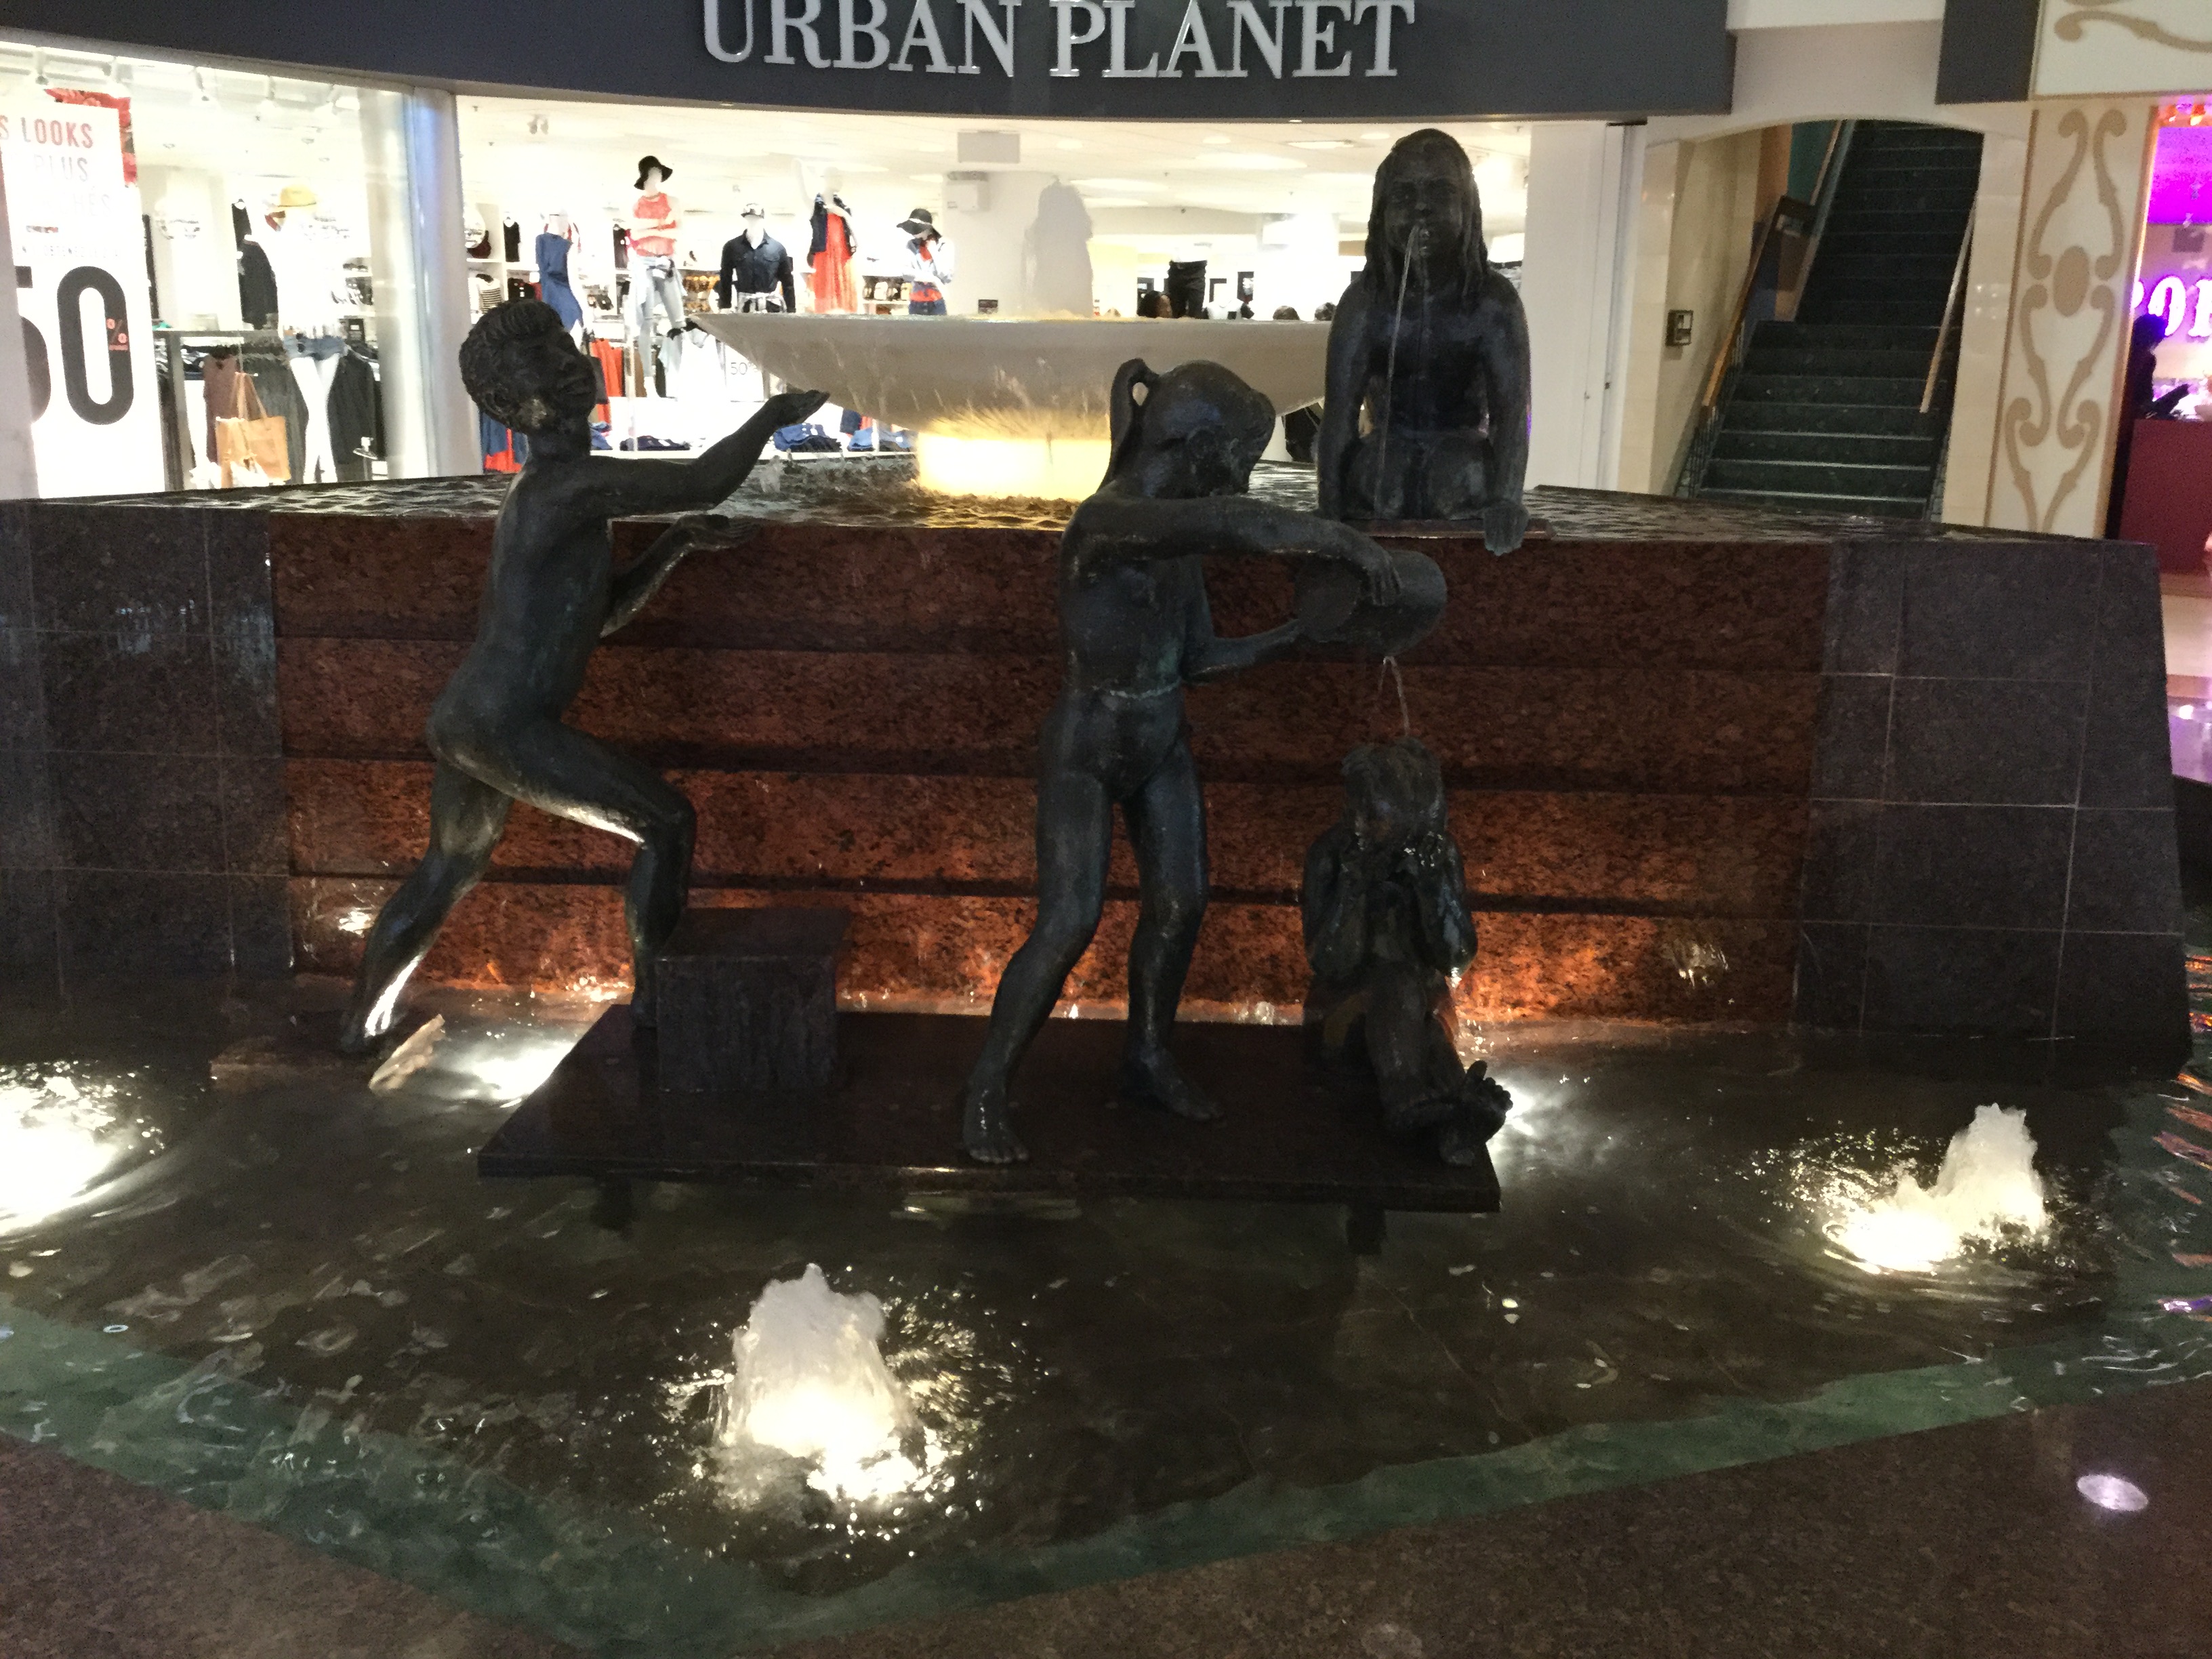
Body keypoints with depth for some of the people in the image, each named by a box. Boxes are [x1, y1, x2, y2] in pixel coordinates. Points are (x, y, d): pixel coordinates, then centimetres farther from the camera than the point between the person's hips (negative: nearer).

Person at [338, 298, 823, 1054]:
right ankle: (652, 999, 8)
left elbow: (606, 609, 22)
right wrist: (777, 412, -6)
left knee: (450, 865, 29)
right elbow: (707, 481, -20)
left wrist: (677, 542, 15)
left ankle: (361, 1021, 43)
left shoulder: (537, 492, 16)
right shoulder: (573, 482, -16)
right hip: (510, 732, -10)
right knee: (667, 823, -1)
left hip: (459, 720, 10)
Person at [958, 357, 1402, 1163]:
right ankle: (986, 1093, 4)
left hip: (1161, 742, 8)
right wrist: (1351, 543, -43)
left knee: (1179, 903, 9)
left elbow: (1197, 659, 4)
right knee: (1069, 927, -13)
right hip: (1082, 755, -8)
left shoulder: (1182, 531, 0)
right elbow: (1236, 525, -45)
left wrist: (1298, 632, -4)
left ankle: (1147, 1063, 29)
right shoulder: (1107, 521, -29)